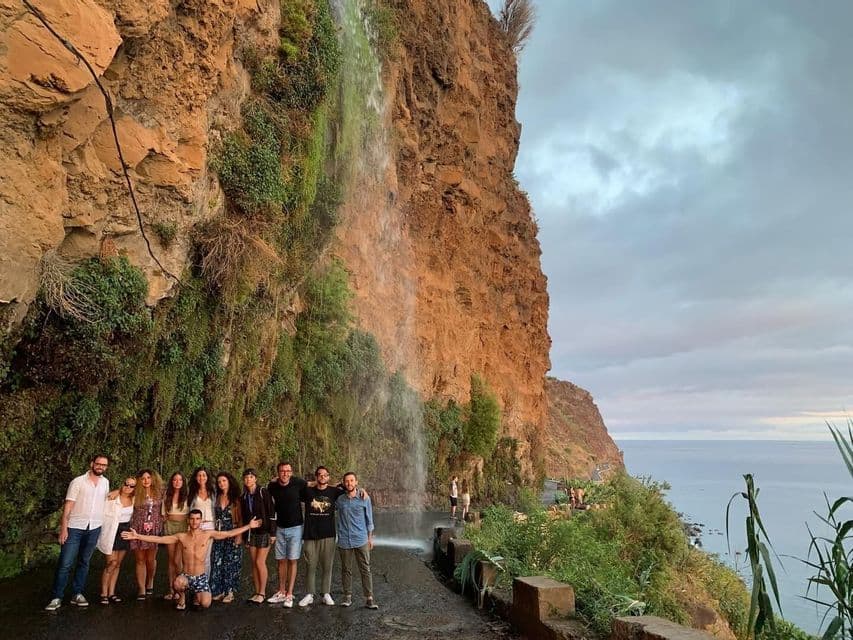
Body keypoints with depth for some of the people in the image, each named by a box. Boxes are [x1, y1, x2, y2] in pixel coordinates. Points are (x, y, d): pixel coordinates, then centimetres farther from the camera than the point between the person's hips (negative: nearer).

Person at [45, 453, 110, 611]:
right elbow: (68, 505, -9)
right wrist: (63, 528, -13)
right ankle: (56, 597, 7)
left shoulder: (105, 482, 7)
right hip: (74, 527, -4)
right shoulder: (78, 482, -7)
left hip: (94, 528, 4)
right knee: (65, 563, -4)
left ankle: (77, 594, 21)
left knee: (84, 562, 12)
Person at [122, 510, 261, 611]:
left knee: (205, 604, -20)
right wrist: (137, 536, -13)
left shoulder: (208, 534, -4)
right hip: (186, 575, 0)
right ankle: (182, 598, 2)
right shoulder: (181, 537, -2)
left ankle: (197, 595, 19)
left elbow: (229, 533, -5)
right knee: (177, 584, -36)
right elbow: (158, 539, -5)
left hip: (201, 577, 0)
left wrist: (249, 526, -10)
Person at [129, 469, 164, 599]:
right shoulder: (136, 493, -1)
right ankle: (141, 590, 10)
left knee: (151, 559, 6)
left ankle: (150, 583, 29)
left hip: (154, 530, 1)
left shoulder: (159, 493, 4)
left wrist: (159, 524, 6)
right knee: (140, 560, 3)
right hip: (138, 529, -1)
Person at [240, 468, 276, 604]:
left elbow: (271, 513, -11)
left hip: (264, 531, -5)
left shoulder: (263, 493, -10)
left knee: (260, 562, -7)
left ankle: (262, 593, 6)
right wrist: (245, 536, 14)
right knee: (254, 563, 6)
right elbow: (244, 517, 14)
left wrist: (272, 532, -14)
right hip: (251, 533, 5)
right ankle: (257, 592, 16)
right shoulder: (243, 497, 7)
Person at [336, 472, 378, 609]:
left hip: (361, 540, -1)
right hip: (344, 540, 1)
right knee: (346, 570, 10)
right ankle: (347, 596, 23)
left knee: (365, 569, 0)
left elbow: (369, 519, 6)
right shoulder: (339, 500, 2)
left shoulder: (364, 499, 0)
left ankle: (369, 598, 6)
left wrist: (370, 537, 6)